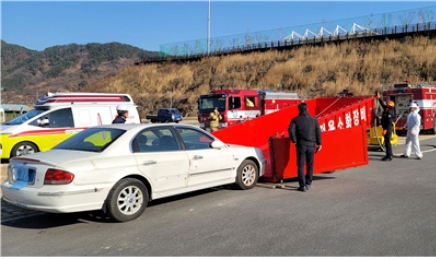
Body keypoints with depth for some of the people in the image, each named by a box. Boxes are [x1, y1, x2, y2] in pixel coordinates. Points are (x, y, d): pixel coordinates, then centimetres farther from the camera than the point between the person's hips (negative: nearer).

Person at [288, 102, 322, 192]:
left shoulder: (295, 120, -1)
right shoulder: (314, 119, 6)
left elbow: (291, 130, -14)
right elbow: (318, 132, 2)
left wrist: (294, 141, -4)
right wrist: (319, 143, 6)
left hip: (301, 145, -2)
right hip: (311, 145, 2)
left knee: (301, 165, 2)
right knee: (310, 165, 14)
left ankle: (302, 185, -3)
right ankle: (308, 184, 19)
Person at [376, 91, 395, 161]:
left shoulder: (390, 112, -18)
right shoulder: (386, 109, 10)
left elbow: (389, 122, -23)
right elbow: (382, 104, 28)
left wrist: (385, 130, -24)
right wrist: (379, 98, 30)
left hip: (388, 129, -10)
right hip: (386, 128, 10)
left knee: (387, 142, -7)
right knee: (387, 142, 15)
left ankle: (389, 156, -3)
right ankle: (388, 155, 23)